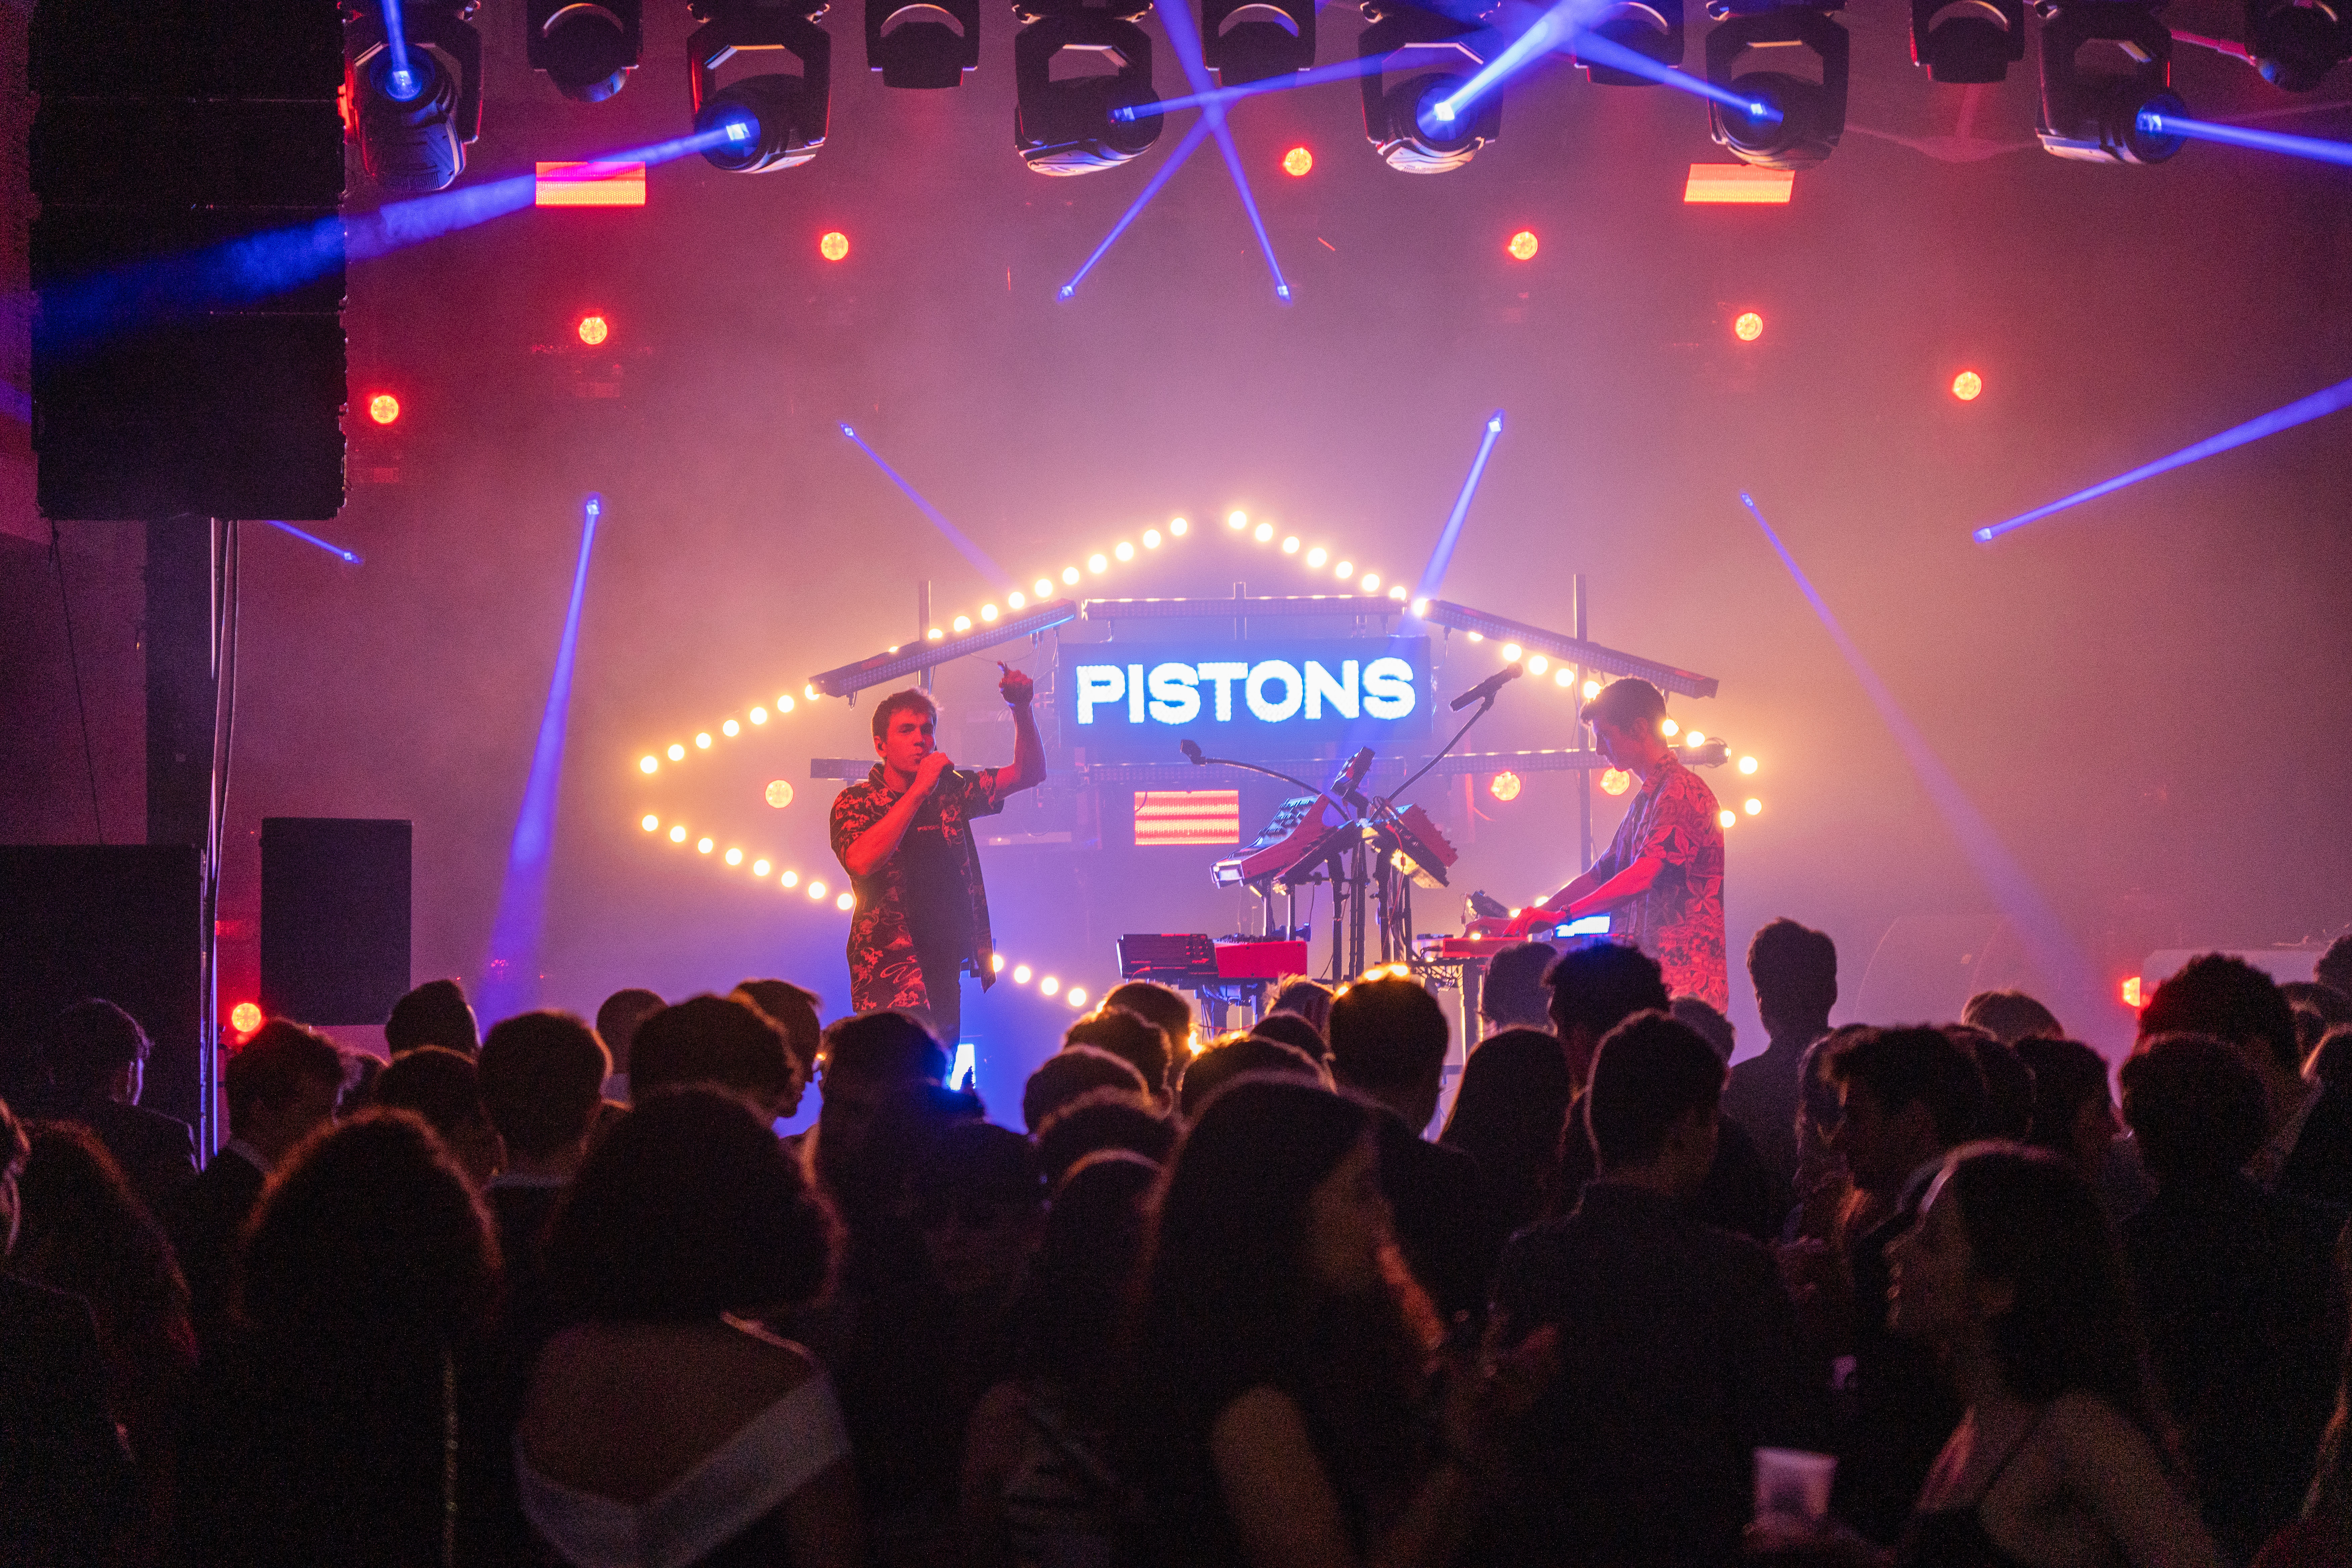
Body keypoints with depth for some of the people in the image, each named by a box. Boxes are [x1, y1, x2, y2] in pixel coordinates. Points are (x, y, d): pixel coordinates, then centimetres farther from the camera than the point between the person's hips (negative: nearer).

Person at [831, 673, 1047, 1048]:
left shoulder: (949, 790, 14)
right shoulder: (855, 802, 0)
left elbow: (1029, 774, 16)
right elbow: (863, 862, -19)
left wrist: (1022, 710, -2)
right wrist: (919, 791, -16)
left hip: (946, 967, 6)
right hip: (888, 968, -6)